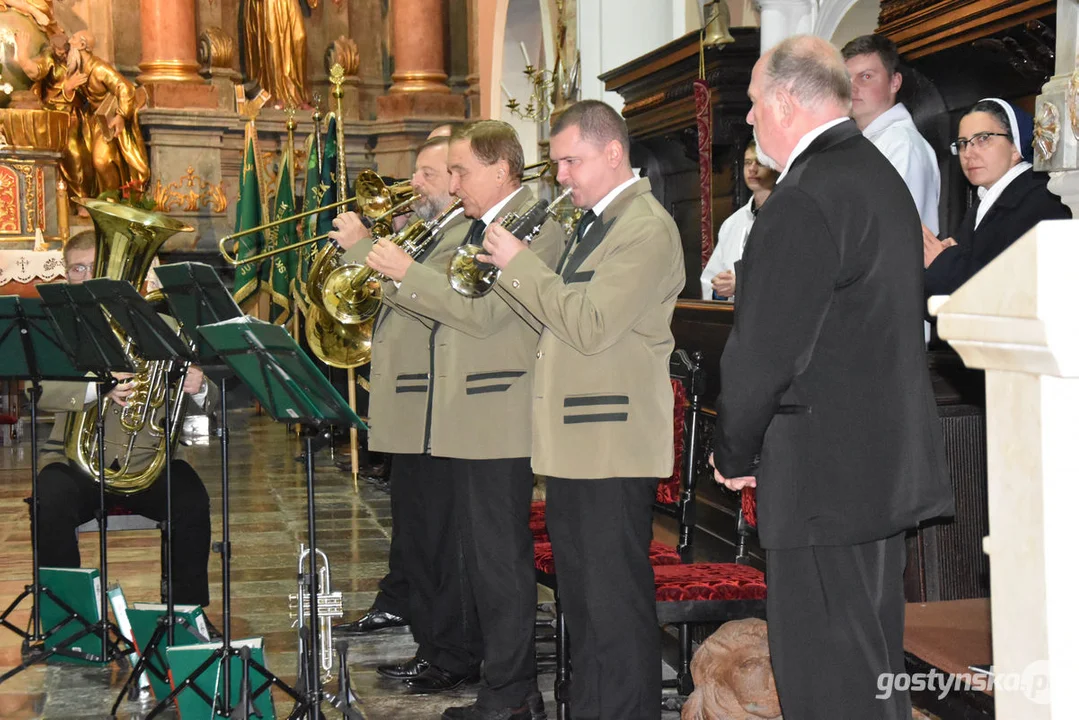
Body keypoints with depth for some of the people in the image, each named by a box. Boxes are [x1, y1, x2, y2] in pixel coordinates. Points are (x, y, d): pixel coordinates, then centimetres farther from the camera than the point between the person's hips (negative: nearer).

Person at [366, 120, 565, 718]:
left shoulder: (535, 223, -12)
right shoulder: (481, 225, 19)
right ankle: (495, 665, 25)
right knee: (480, 551, 15)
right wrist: (395, 275, 5)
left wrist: (408, 272, -16)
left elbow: (483, 312, -21)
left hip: (498, 417, -10)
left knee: (500, 556, -5)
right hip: (463, 420, 10)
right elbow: (451, 308, 18)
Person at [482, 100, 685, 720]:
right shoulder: (593, 223, 18)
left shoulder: (648, 228, -13)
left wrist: (520, 264, -15)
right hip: (574, 442, 10)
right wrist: (516, 271, 7)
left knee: (616, 604, -4)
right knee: (583, 599, 17)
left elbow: (591, 326, -21)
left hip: (613, 444, -10)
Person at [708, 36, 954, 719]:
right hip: (890, 460, 10)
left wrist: (735, 453, -4)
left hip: (826, 475, -10)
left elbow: (766, 348, -19)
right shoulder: (881, 175, 14)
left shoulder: (808, 196, -17)